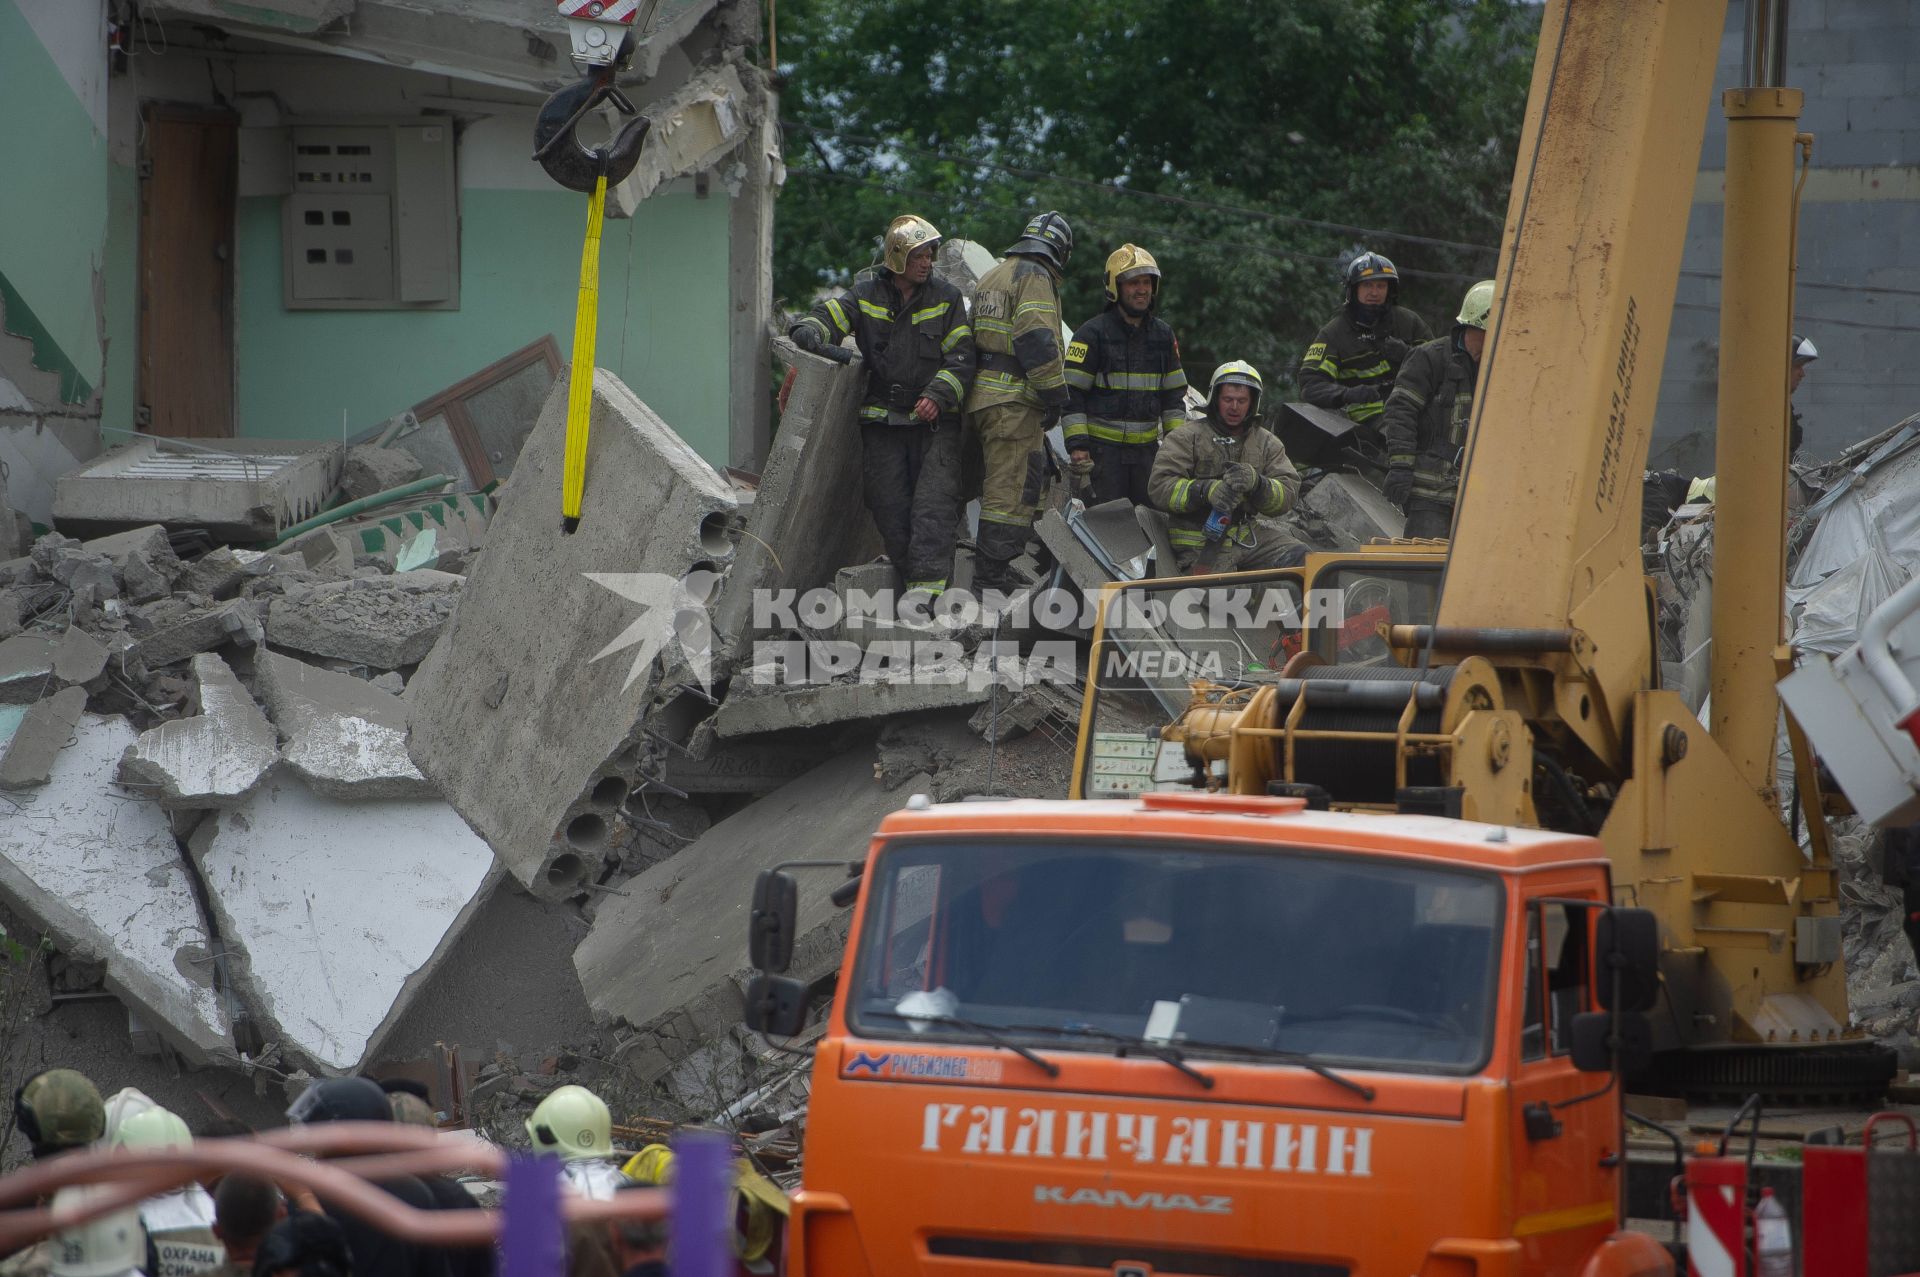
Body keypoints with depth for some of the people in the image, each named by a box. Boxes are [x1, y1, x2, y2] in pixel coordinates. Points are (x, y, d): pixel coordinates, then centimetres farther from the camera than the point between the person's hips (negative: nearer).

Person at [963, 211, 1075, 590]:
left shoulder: (991, 278, 23)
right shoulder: (1035, 278, -7)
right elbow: (1036, 339, -18)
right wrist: (1054, 393, -16)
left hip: (982, 398, 9)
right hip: (1015, 402, -9)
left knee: (999, 485, 18)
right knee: (1013, 488, -10)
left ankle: (993, 571, 23)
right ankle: (992, 577, -14)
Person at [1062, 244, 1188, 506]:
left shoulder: (1163, 334, 12)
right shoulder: (1092, 334, -4)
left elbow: (1174, 395, 19)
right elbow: (1072, 393, -7)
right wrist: (1077, 445, -14)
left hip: (1147, 449, 5)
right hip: (1103, 448, -5)